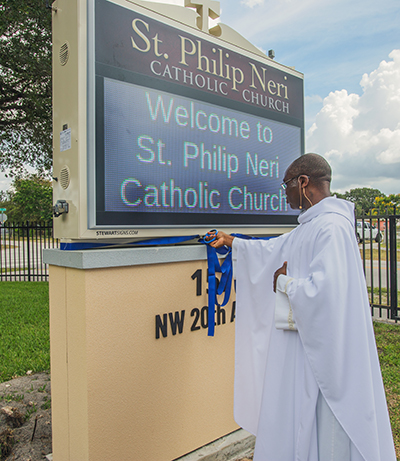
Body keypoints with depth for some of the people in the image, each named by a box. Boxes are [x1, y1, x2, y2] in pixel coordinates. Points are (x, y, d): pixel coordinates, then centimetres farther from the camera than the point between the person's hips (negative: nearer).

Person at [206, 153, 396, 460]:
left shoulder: (332, 227, -23)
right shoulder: (311, 225, 10)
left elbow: (324, 290, -32)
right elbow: (274, 250, 23)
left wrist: (284, 282, -15)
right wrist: (233, 242, 30)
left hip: (321, 347, -9)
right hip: (304, 342, 10)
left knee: (321, 428, 9)